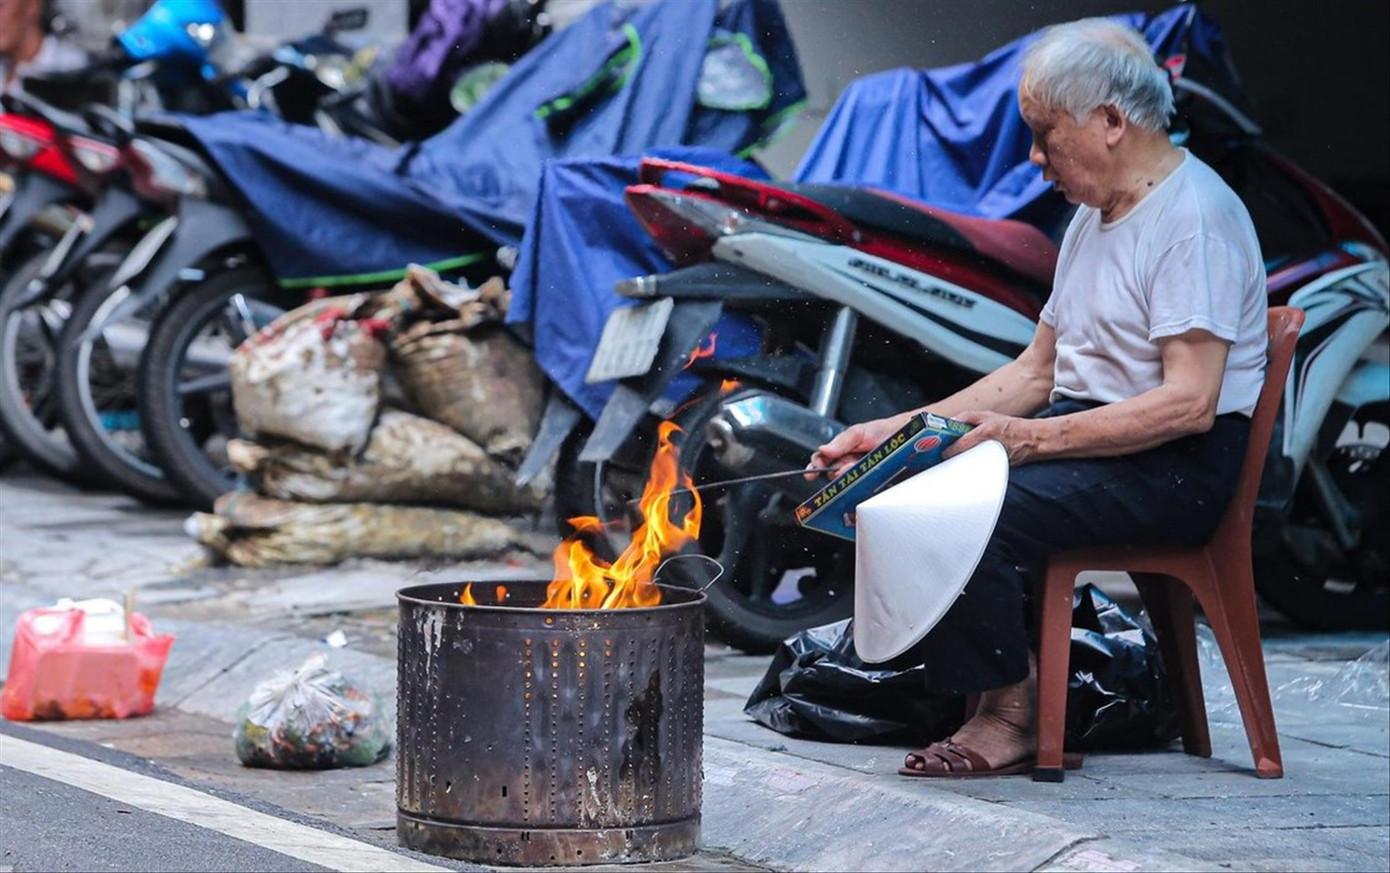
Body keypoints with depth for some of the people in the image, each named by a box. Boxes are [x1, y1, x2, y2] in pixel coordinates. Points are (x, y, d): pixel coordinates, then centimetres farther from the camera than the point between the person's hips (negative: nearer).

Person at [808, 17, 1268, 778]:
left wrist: (1030, 438, -24)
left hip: (1177, 464, -10)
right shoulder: (1096, 215, 18)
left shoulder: (1194, 217, -14)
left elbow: (1189, 402, -22)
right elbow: (1037, 371, 20)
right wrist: (899, 429, 9)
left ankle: (1011, 715, -10)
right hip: (1086, 432, 10)